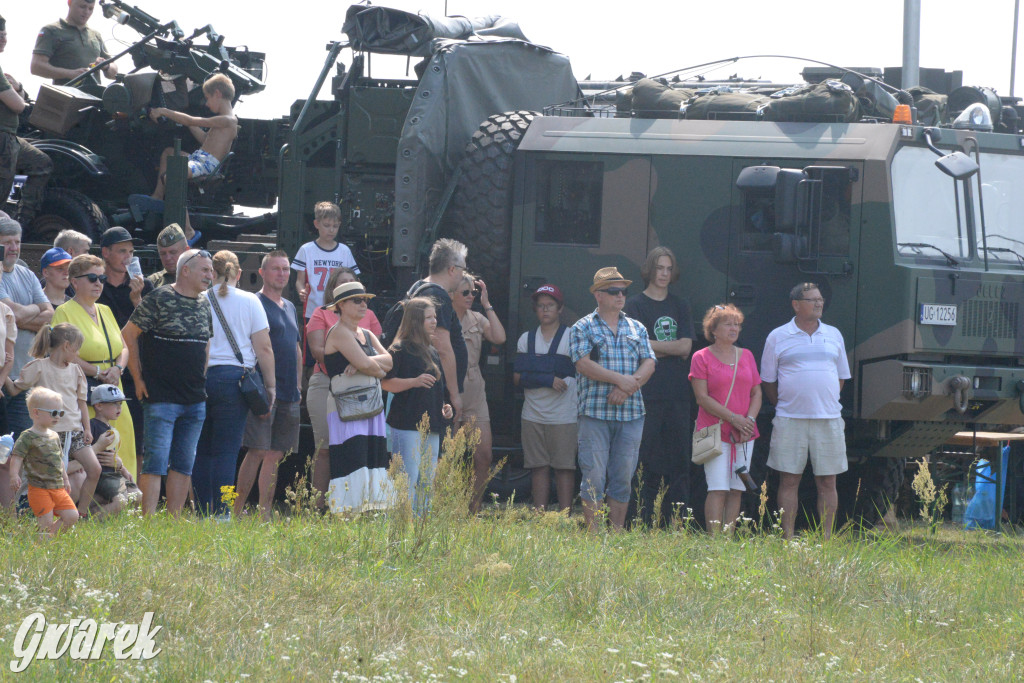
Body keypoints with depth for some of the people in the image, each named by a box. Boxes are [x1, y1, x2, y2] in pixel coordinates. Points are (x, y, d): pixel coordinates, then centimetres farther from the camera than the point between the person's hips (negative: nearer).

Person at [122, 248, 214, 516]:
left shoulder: (204, 305, 12)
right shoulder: (159, 300, -8)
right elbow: (127, 336, -5)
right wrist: (139, 379, -4)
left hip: (195, 400, 7)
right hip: (161, 398, -7)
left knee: (184, 463, 7)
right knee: (156, 461, -10)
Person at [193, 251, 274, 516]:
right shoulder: (249, 302, 2)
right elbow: (263, 348, 0)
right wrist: (270, 385, 8)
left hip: (199, 379, 1)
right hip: (233, 378, -1)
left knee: (202, 451, 8)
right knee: (226, 451, -2)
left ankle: (204, 513, 7)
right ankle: (221, 514, -8)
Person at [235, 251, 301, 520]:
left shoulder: (289, 307, 20)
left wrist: (298, 387, 18)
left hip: (288, 396, 8)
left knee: (275, 456, 7)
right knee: (258, 452, -12)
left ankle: (265, 514, 9)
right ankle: (236, 512, -10)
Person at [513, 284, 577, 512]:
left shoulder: (571, 337, 3)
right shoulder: (526, 339, 12)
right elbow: (517, 377, 5)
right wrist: (547, 380, -10)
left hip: (564, 414, -3)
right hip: (533, 414, 3)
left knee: (564, 467, -4)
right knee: (539, 467, 3)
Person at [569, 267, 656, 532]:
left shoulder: (636, 329, 15)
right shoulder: (583, 328, 3)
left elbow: (649, 363, 7)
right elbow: (584, 363, -10)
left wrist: (628, 388, -11)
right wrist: (619, 379, -16)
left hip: (631, 412, 4)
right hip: (595, 411, -4)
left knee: (623, 477, 4)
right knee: (594, 475, -6)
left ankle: (617, 532, 10)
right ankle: (592, 534, -4)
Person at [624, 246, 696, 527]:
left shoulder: (680, 307, 15)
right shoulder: (635, 304, 3)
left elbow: (685, 348, 4)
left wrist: (652, 345, -5)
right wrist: (669, 349, -6)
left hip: (677, 394, 4)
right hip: (646, 395, -4)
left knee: (678, 462, 3)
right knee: (644, 464, -5)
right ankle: (642, 523, -3)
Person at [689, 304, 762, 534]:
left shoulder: (746, 356, 14)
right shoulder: (702, 358, -1)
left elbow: (756, 393, 14)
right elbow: (702, 397, -8)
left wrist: (749, 420, -5)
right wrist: (732, 418, -15)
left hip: (744, 435, 5)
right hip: (715, 431, -5)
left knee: (736, 490, 3)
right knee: (718, 490, -11)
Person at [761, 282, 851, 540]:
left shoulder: (833, 335, 12)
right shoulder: (778, 338, 4)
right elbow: (768, 381, 7)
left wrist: (827, 403, 10)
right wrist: (785, 406, 2)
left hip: (828, 419, 2)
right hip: (790, 421, -2)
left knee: (827, 482, 2)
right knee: (789, 481, -2)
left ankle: (827, 538, 5)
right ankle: (788, 538, 1)